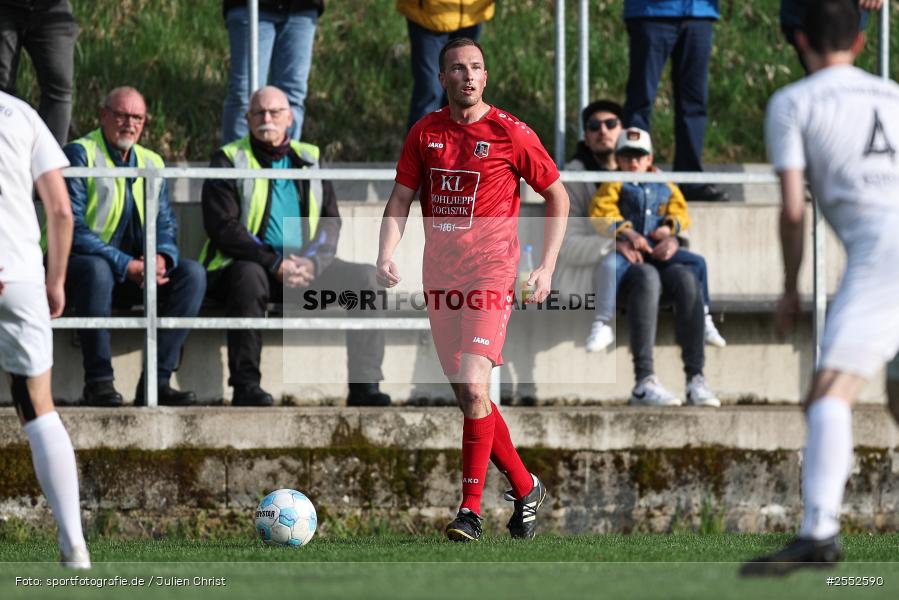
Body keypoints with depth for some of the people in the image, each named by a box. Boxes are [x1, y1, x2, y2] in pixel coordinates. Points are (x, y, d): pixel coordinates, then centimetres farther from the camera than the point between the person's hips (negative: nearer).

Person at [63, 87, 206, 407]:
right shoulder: (80, 155, -7)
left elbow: (166, 224, 11)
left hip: (136, 271, 6)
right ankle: (99, 381, -34)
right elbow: (72, 228, -17)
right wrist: (125, 265, -24)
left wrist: (162, 258, -15)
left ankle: (157, 380, -22)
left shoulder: (152, 163, 14)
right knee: (97, 270, -40)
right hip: (81, 262, -6)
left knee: (192, 272, -17)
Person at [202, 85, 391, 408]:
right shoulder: (229, 161, 2)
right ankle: (245, 386, -35)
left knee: (364, 276, -16)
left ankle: (365, 386, -18)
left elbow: (331, 222, 11)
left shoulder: (310, 160, 16)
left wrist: (313, 262, -11)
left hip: (307, 267, 4)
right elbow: (223, 227, -9)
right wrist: (275, 264, -19)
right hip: (249, 264, -4)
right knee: (248, 275, -38)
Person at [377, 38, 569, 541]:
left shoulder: (511, 134, -5)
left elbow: (558, 196, 4)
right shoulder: (425, 133, 7)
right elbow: (401, 199, 12)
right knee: (468, 396, 9)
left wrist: (547, 268, -3)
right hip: (440, 276, 5)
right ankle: (525, 489, 26)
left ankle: (471, 509, -14)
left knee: (473, 386, -19)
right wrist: (387, 255, -5)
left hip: (491, 272, -5)